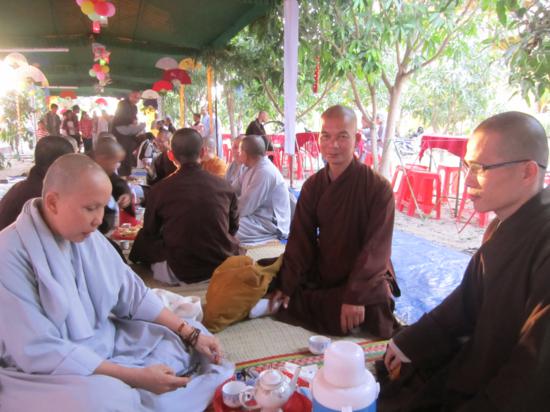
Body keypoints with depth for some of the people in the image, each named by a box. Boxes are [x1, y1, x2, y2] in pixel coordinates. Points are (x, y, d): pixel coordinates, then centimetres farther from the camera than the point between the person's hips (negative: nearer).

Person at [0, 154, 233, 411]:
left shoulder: (85, 234, -1)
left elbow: (131, 293, 3)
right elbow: (39, 353, -25)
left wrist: (191, 334, -5)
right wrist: (136, 377, -28)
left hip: (104, 343, 7)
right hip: (45, 376, -7)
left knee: (184, 342, 1)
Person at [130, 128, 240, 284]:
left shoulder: (159, 189, -12)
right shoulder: (224, 186, -8)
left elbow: (149, 233, 4)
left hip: (181, 272, -2)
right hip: (225, 268, 2)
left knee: (142, 243, 20)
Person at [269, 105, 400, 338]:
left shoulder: (378, 187, -14)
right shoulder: (312, 186, 0)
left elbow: (376, 247, -19)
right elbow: (300, 240, -4)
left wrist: (356, 296, -28)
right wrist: (286, 286, -14)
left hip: (367, 277, -4)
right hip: (321, 277, 4)